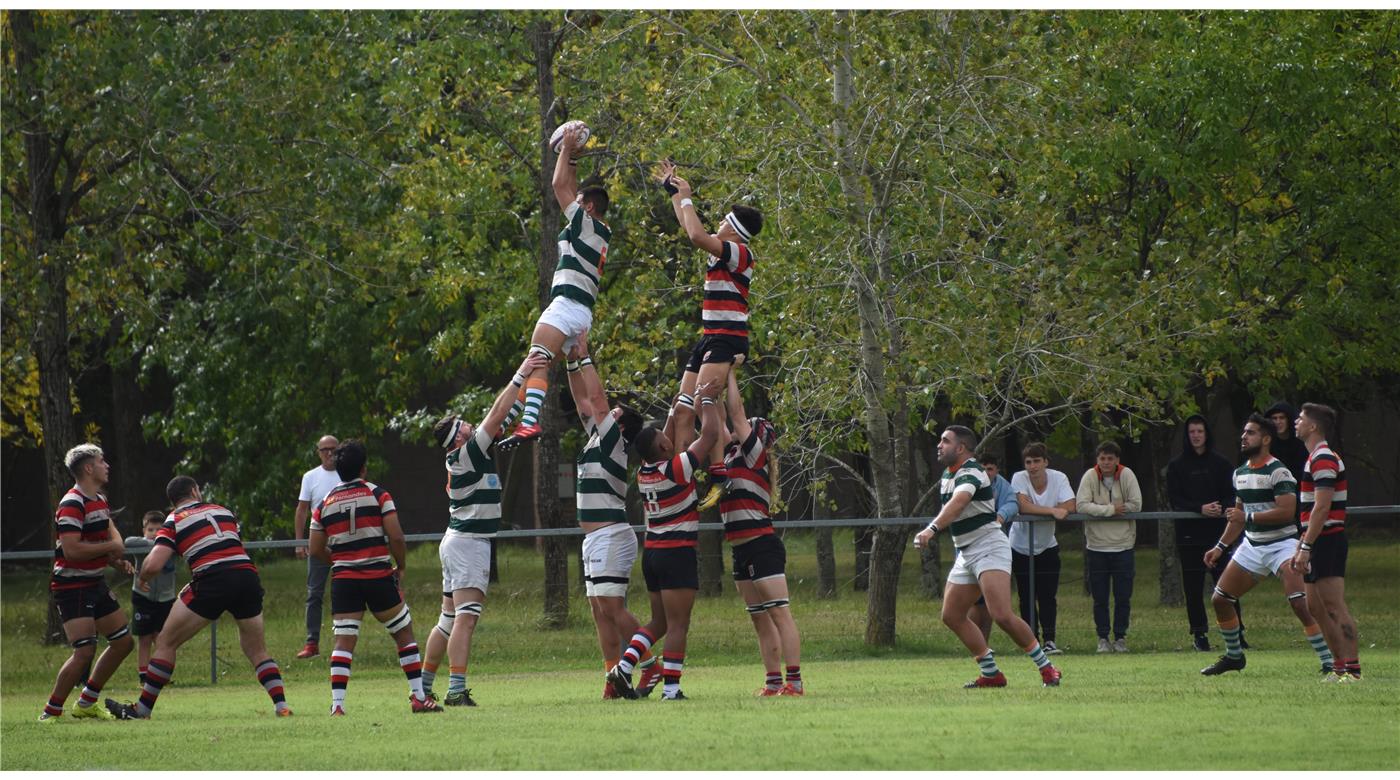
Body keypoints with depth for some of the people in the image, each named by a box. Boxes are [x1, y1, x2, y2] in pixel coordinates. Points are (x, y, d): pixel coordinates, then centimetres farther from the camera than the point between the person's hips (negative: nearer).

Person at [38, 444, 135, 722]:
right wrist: (111, 547, -17)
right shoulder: (72, 504, -18)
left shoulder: (99, 501, 13)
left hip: (96, 583, 10)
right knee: (85, 651, -17)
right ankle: (50, 713, -5)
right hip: (72, 587, -10)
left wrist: (118, 561, 0)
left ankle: (85, 704, 21)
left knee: (123, 642, 11)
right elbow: (72, 549, -27)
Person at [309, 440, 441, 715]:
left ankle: (337, 703, -13)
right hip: (378, 576, -2)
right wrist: (401, 567, 7)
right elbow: (396, 537, -9)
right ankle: (419, 697, 10)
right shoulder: (378, 495, -3)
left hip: (343, 579, 2)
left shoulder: (324, 504, 7)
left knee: (343, 641, 0)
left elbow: (316, 550, 9)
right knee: (404, 633, 11)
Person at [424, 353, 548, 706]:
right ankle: (457, 691, -22)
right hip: (468, 542, -10)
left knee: (450, 620, 13)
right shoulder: (466, 455, -13)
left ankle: (423, 686, 16)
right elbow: (497, 414, -17)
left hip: (460, 541, 10)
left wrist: (528, 376, 15)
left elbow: (502, 415, 17)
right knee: (466, 616, -15)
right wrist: (521, 375, -13)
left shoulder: (475, 450, 12)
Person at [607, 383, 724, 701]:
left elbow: (663, 449, 28)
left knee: (659, 621, 18)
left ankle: (624, 666, 3)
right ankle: (671, 687, -7)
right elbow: (710, 433, -9)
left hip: (652, 553, 7)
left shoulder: (643, 472, 5)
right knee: (678, 625, -4)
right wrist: (706, 400, 5)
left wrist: (675, 412, 32)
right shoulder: (677, 469, -14)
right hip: (678, 553, -7)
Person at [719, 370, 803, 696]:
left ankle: (794, 681, -18)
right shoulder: (732, 455, 16)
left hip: (762, 547, -10)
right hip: (742, 552, 10)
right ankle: (773, 682, 9)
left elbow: (736, 412, -6)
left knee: (779, 613, -12)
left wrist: (728, 372, 0)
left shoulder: (754, 455, -5)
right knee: (760, 619, 8)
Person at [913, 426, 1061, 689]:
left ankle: (1047, 669, -8)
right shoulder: (947, 475, 13)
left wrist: (931, 529, -51)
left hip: (989, 547, -10)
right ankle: (991, 674, 11)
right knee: (952, 616, 4)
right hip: (966, 553, 10)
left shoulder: (970, 473, -17)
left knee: (1002, 615, -21)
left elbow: (958, 503, -37)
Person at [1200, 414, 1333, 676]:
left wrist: (1248, 518, -25)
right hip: (1252, 546, 8)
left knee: (1300, 603, -24)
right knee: (1219, 600, 8)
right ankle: (1234, 656, 27)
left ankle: (1329, 662, -19)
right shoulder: (1240, 473, 11)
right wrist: (1220, 547, 20)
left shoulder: (1278, 472, -15)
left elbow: (1287, 512, -25)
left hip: (1282, 544, -8)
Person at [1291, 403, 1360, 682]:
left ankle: (1353, 668, -15)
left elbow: (1322, 508, -21)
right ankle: (1340, 666, 13)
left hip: (1327, 541, -11)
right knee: (1316, 606, 11)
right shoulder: (1316, 458, 19)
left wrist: (1305, 547, -23)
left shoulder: (1324, 459, -14)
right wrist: (1301, 545, 24)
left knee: (1335, 607, -13)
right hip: (1320, 544, 11)